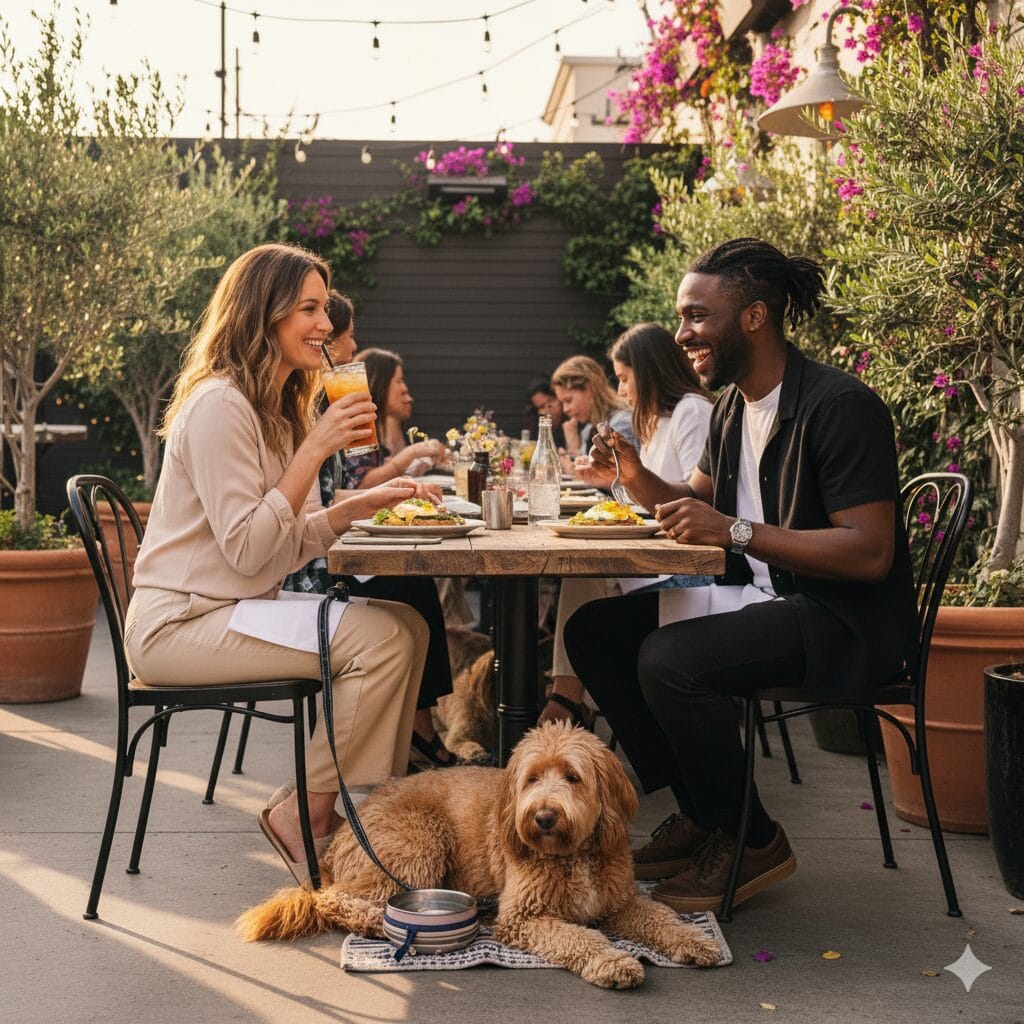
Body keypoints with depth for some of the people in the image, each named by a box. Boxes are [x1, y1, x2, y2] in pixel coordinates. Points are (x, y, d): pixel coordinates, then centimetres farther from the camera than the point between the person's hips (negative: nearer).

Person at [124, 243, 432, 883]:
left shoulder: (280, 408, 14)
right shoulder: (219, 404, -17)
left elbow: (287, 543, 12)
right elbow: (246, 549, -22)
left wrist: (360, 506, -2)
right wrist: (314, 451, -22)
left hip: (235, 609, 10)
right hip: (180, 623, -10)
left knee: (408, 625, 0)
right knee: (380, 640, -22)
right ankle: (305, 819, -8)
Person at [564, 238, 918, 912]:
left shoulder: (839, 405, -17)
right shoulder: (735, 404, 11)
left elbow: (870, 552, -24)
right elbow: (696, 502, 21)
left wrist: (735, 530, -28)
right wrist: (637, 475, 1)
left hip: (845, 622, -9)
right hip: (761, 597, 10)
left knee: (669, 661, -30)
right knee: (594, 631, 0)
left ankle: (753, 842, -7)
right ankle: (699, 814, 6)